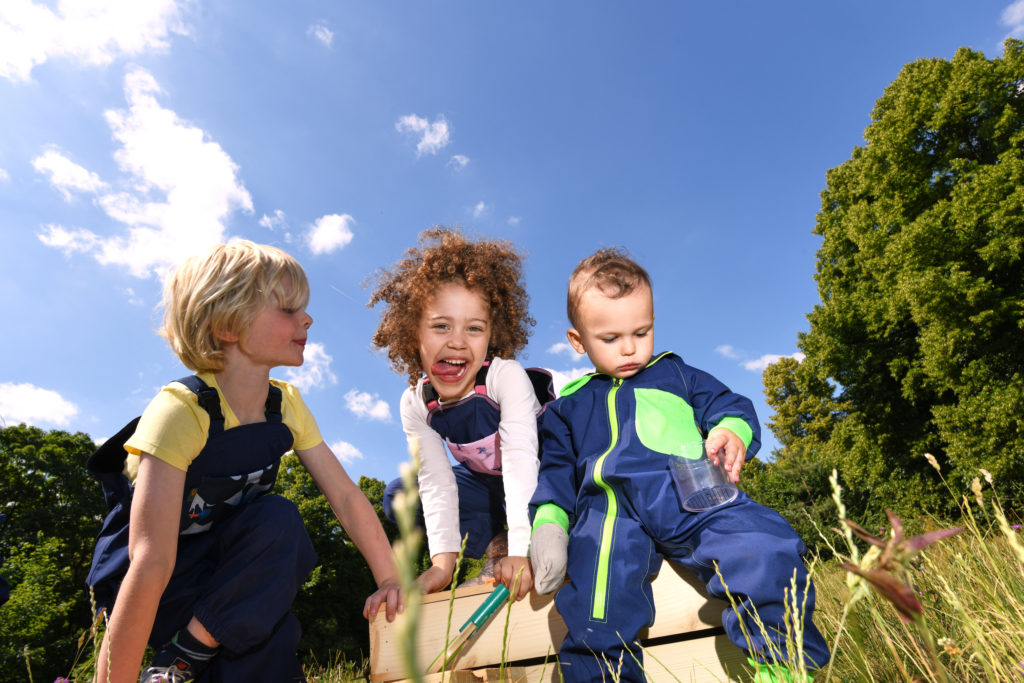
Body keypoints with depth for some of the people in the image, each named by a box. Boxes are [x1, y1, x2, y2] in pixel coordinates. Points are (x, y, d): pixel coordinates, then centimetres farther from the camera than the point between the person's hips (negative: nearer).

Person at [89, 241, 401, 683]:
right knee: (278, 519, -28)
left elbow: (346, 495, -7)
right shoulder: (180, 411, -29)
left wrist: (390, 580, -7)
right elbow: (151, 564, -34)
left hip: (227, 571, 5)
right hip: (159, 593, -4)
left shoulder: (287, 405, -9)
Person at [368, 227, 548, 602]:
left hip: (537, 476, -4)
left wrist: (521, 551, -42)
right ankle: (497, 542, -5)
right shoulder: (415, 403, -18)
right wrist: (442, 561, -28)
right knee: (398, 496, -10)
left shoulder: (507, 377, -32)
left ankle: (510, 549, -5)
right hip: (488, 484, 5)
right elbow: (436, 481, -20)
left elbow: (520, 461, -37)